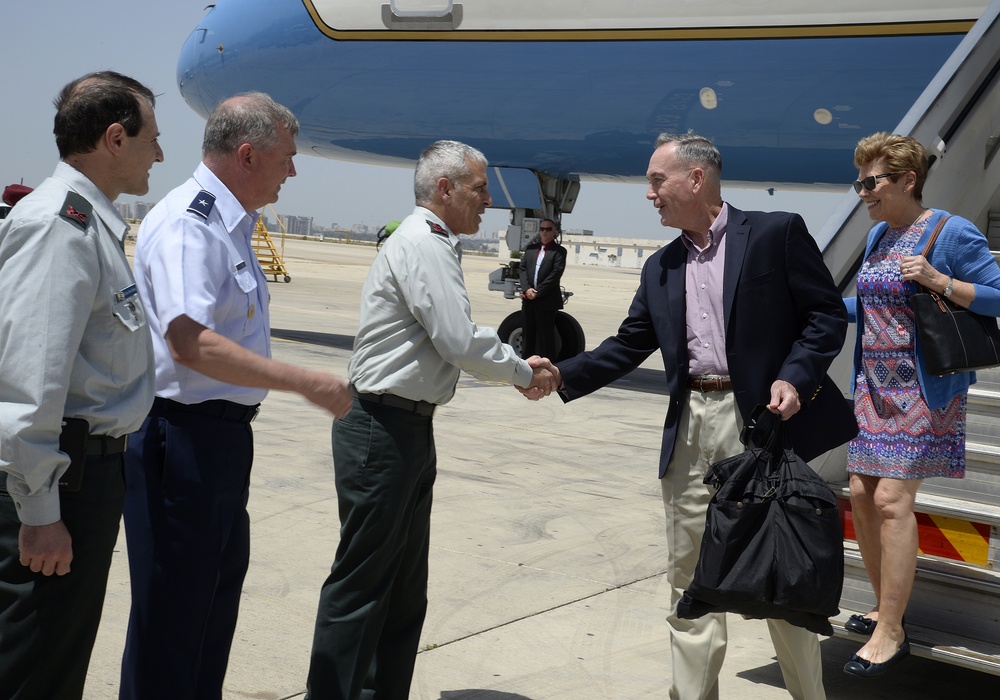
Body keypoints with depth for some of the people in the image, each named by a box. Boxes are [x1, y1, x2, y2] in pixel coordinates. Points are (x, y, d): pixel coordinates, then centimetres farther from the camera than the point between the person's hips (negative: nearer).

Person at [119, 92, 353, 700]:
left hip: (222, 430, 11)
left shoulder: (232, 224, 13)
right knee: (174, 600, 0)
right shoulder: (186, 224, -19)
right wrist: (307, 382, -30)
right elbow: (190, 343, -32)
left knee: (220, 583, 22)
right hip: (183, 436, -11)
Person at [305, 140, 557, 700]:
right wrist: (524, 374, -6)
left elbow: (454, 341, 18)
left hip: (410, 430, 10)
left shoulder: (435, 245, 14)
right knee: (362, 582, -2)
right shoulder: (423, 245, -16)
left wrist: (518, 363, 8)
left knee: (406, 586, 16)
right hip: (383, 431, -10)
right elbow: (462, 343, -21)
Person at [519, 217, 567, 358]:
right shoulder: (530, 249, 14)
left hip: (547, 301, -5)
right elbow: (523, 269, 7)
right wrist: (527, 289, -10)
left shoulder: (559, 251, -1)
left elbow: (555, 274, -11)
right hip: (528, 299, 5)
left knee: (545, 337, -2)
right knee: (528, 335, 11)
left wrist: (538, 292, -15)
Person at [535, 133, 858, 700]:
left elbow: (828, 313, -3)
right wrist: (562, 375, 3)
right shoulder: (661, 269, 15)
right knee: (690, 578, 8)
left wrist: (795, 378, -16)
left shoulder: (777, 233, -2)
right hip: (690, 429, 5)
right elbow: (628, 346, 15)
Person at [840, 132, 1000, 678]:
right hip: (875, 384, 8)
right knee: (861, 494, 7)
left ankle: (890, 634, -6)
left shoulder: (952, 234, -10)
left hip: (923, 388, -8)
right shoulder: (877, 236, 14)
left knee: (892, 499, -13)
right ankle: (885, 607, 24)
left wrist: (940, 281, -24)